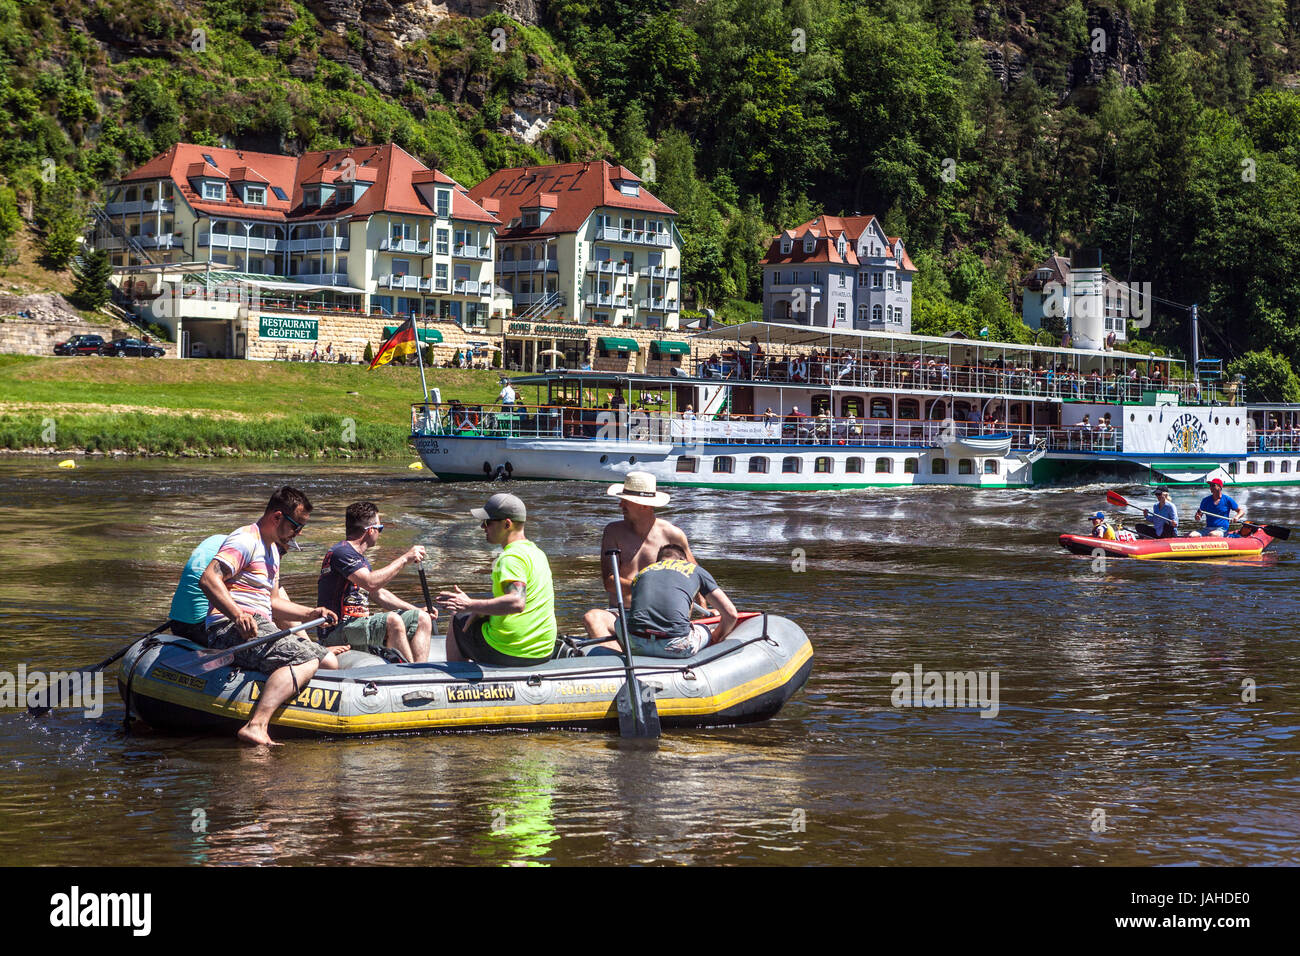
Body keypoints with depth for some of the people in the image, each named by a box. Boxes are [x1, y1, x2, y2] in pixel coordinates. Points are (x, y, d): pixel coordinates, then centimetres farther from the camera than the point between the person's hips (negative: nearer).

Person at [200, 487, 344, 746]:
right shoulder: (246, 540, -7)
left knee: (330, 662, -2)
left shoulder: (272, 550, 25)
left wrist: (311, 614, 15)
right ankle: (256, 726, -45)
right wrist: (238, 615, -33)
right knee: (305, 663, -32)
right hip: (231, 629, -9)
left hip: (261, 628, 9)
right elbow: (208, 579, -22)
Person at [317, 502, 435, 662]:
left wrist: (417, 611, 21)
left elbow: (380, 594, 29)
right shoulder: (340, 553, -12)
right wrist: (404, 559, -19)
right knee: (392, 620, -33)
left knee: (422, 619, 4)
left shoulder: (361, 559, 21)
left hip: (362, 627, 10)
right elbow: (370, 582, -27)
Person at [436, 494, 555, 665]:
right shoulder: (537, 553, 11)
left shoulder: (511, 558, -18)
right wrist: (482, 611, 5)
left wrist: (471, 605, -26)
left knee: (457, 621, 17)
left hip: (506, 652, -8)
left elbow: (517, 603, -33)